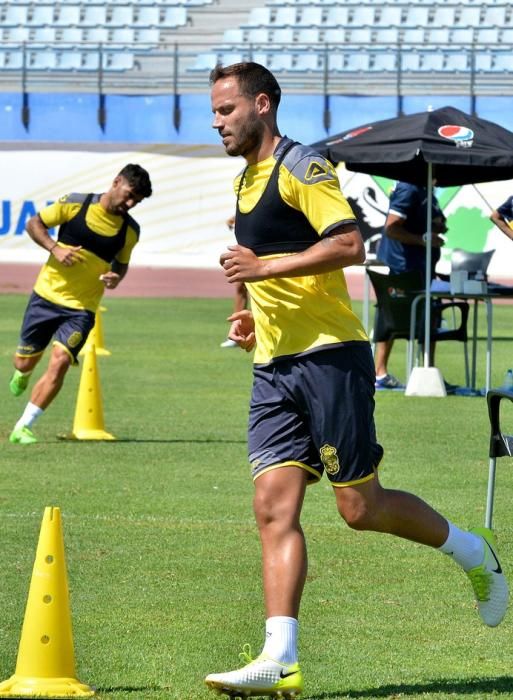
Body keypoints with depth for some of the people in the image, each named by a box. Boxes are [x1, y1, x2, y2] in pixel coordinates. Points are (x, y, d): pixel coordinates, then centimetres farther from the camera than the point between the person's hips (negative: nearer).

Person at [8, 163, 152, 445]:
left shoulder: (130, 230, -1)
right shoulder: (75, 204, -9)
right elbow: (34, 224, -1)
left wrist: (115, 277, -8)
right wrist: (55, 248, -17)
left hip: (81, 308, 1)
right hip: (47, 295, -1)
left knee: (60, 361, -19)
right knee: (26, 360, 10)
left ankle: (23, 428, -12)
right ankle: (22, 374, 51)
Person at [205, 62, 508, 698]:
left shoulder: (301, 168, -9)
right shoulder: (246, 180, 19)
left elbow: (349, 244, -21)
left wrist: (266, 267, -22)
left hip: (330, 358, -8)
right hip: (275, 366, 8)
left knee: (360, 507, -4)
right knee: (274, 507, -5)